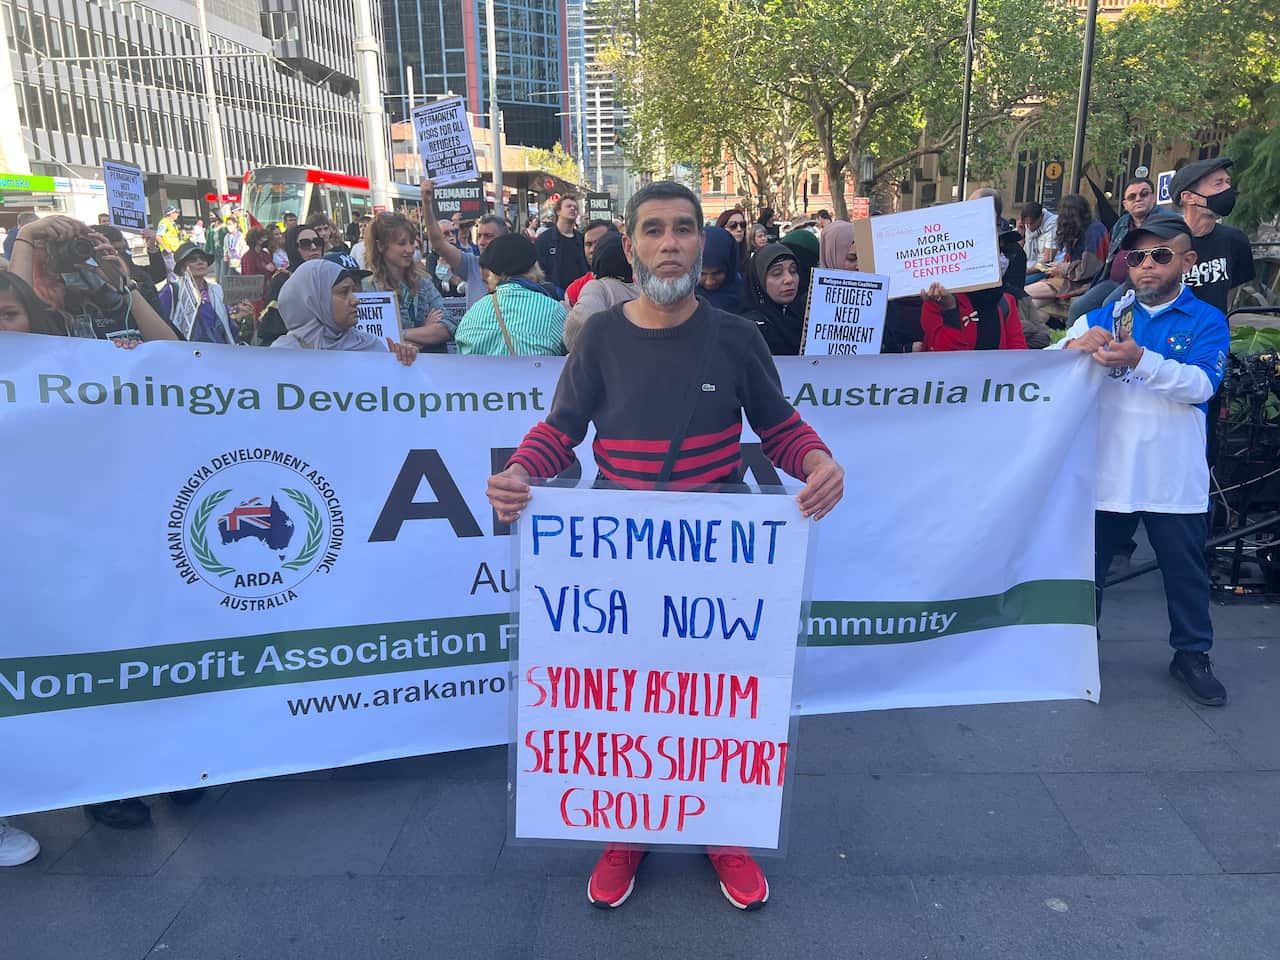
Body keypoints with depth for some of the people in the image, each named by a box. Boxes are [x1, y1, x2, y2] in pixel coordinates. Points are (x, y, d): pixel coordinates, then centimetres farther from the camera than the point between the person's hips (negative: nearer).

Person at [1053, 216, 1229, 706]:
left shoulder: (1207, 321, -1)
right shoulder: (1103, 316, 6)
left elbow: (1200, 385, -18)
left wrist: (1139, 360, -34)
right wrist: (1074, 346, -26)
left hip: (1173, 476, -1)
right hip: (1106, 468, 2)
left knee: (1185, 570, 11)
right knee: (1087, 561, 12)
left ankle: (1192, 654, 29)